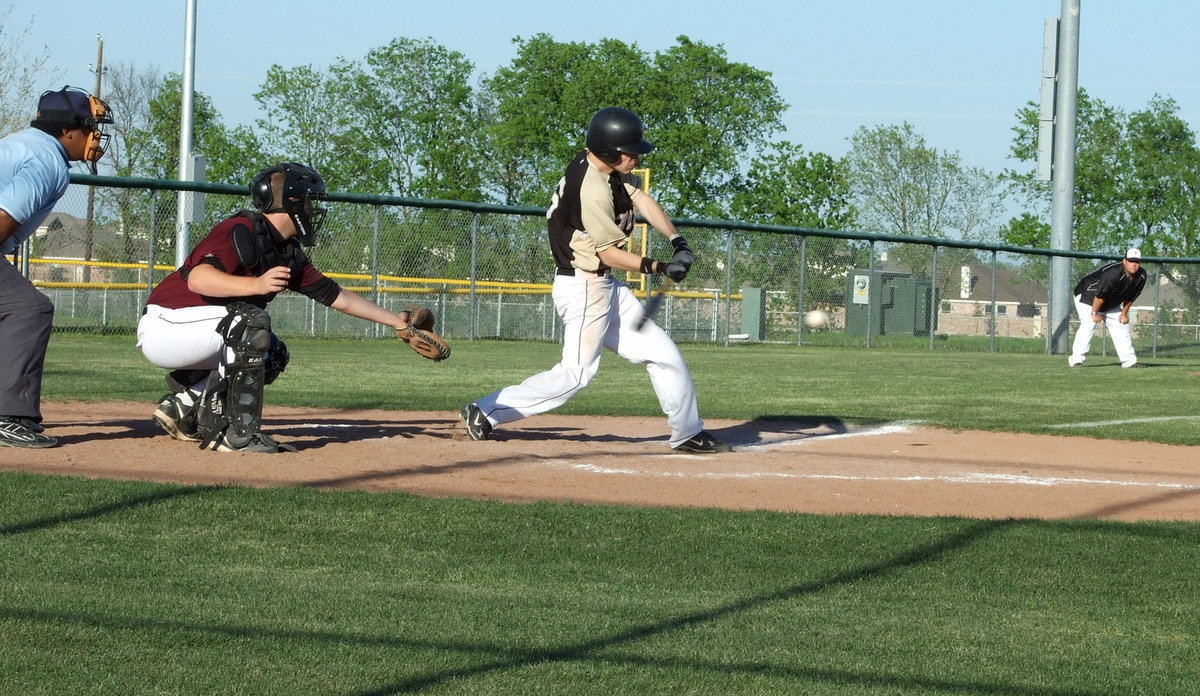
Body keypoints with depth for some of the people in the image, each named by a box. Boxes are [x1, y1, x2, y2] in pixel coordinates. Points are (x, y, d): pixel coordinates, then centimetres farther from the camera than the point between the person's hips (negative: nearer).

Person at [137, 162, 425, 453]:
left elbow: (334, 295, 16)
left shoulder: (290, 255, 8)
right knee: (251, 320, -27)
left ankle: (182, 408, 15)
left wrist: (396, 320, 19)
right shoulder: (241, 231, -20)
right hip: (163, 328, -10)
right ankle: (234, 434, -24)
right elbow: (198, 279, -34)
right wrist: (256, 284, -46)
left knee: (274, 355, 16)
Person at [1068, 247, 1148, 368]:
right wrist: (1095, 313, -22)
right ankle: (1076, 360, -24)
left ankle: (1130, 361, 18)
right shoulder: (1112, 273, -37)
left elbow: (1130, 296, 2)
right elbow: (1100, 295, -30)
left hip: (1111, 305, 8)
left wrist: (1124, 313, 2)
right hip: (1087, 296, -8)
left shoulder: (1141, 277, -14)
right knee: (1088, 325, -22)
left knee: (1122, 327, 9)